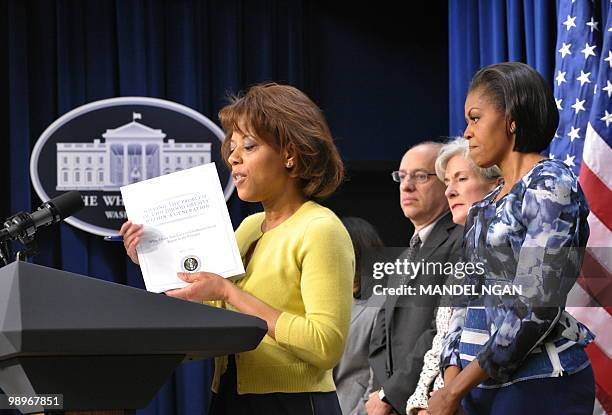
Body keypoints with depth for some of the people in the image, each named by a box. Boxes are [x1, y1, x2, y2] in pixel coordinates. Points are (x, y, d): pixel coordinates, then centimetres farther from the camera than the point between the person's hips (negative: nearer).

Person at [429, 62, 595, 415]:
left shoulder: (550, 186, -9)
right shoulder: (489, 204, 17)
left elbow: (536, 307, -17)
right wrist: (451, 384, 2)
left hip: (539, 383, -7)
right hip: (485, 384, 8)